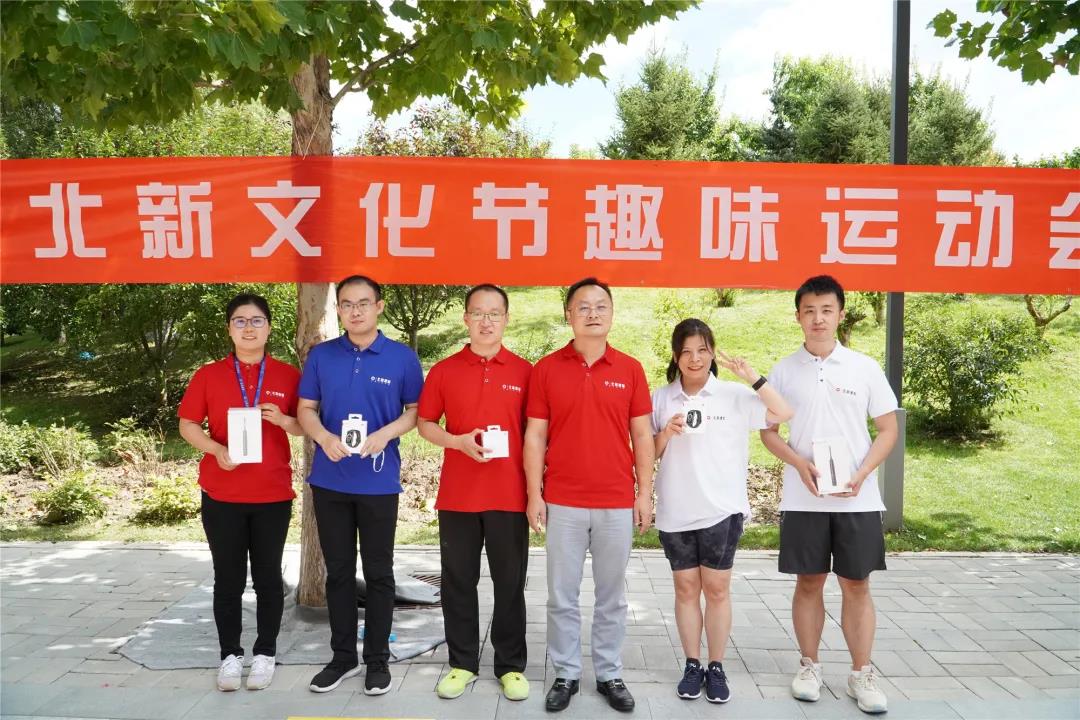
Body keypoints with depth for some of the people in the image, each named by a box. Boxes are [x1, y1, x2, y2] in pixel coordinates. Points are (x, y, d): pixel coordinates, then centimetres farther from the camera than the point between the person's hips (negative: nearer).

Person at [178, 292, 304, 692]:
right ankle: (230, 655, 21)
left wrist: (282, 419, -16)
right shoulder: (208, 375, 2)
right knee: (228, 579, 8)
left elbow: (304, 426, 6)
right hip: (221, 495, 0)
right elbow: (188, 425, 3)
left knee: (268, 576, 8)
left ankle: (265, 654, 22)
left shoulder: (288, 375, 1)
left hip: (273, 494, 0)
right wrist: (217, 449, -14)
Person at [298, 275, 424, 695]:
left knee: (378, 573, 7)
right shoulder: (321, 355, 4)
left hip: (379, 482, -2)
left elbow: (415, 410, 1)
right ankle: (343, 656, 25)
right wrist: (325, 437, -14)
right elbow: (306, 409, 6)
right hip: (329, 480, 2)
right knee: (338, 571, 12)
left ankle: (378, 659, 20)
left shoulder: (403, 358, -2)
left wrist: (386, 433, -18)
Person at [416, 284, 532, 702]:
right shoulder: (444, 370, 3)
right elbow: (424, 424, 7)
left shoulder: (524, 371, 2)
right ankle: (462, 664, 23)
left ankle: (511, 666, 20)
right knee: (458, 582, 9)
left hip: (510, 495, -1)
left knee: (510, 583, 7)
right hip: (457, 495, 1)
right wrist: (457, 442, -12)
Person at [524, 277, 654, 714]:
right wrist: (534, 495, -3)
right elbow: (534, 437, 1)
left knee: (611, 596, 11)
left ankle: (610, 675, 25)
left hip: (617, 503, 1)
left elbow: (642, 436, 5)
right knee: (562, 595, 8)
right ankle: (566, 674, 22)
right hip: (562, 503, 0)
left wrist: (645, 494, 1)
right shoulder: (546, 369, 0)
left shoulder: (630, 369, 2)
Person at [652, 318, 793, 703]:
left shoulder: (734, 394, -2)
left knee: (717, 588, 5)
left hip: (721, 510, -1)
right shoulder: (661, 398, 4)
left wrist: (752, 376, -17)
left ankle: (716, 668, 17)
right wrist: (666, 433, -11)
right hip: (676, 512, 2)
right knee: (686, 588, 9)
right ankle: (692, 666, 21)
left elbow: (784, 413, -12)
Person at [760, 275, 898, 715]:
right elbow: (768, 431, 6)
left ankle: (862, 674, 18)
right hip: (802, 499, 0)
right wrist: (799, 463, -11)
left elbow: (888, 430, 3)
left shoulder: (864, 368, 0)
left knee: (856, 584, 6)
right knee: (809, 582, 8)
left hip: (858, 499, 0)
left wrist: (862, 474, -12)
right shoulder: (784, 371, 2)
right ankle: (809, 666, 22)